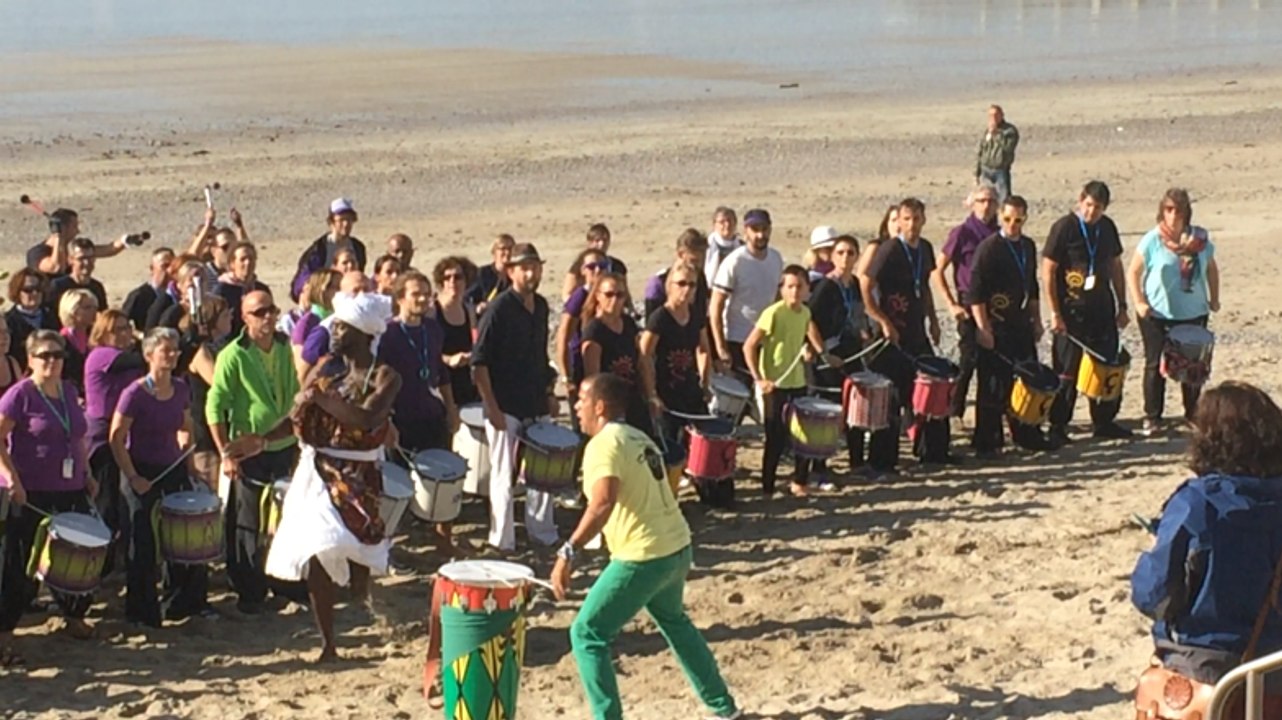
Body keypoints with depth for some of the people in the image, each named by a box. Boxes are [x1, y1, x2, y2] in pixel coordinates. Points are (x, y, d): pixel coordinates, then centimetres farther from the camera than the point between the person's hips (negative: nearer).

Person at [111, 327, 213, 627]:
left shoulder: (181, 389, 2)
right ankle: (142, 611, 16)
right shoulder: (135, 394, -15)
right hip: (144, 473, -5)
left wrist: (189, 464, 7)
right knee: (144, 544, 3)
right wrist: (132, 478, -16)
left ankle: (186, 601, 23)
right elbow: (116, 439, -13)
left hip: (174, 468, 5)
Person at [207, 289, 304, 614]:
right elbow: (215, 407, -13)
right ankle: (249, 592, 16)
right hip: (248, 453, -5)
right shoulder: (233, 355, -12)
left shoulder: (287, 349, 3)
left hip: (284, 448, 5)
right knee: (247, 526, 4)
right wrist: (226, 453, -16)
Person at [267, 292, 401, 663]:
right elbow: (298, 420, 10)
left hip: (357, 479, -4)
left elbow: (364, 419, -22)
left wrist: (321, 397, -16)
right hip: (318, 473, 4)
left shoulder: (385, 377, -5)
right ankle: (328, 644, 10)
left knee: (350, 554, -17)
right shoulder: (326, 368, 9)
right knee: (315, 559, 1)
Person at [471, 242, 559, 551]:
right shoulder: (499, 308, -13)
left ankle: (543, 534, 29)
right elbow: (479, 362, -15)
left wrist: (548, 392, 14)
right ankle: (502, 542, 11)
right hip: (505, 407, -7)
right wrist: (491, 407, -18)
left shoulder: (540, 306, 8)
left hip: (535, 404, 7)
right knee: (503, 476, 1)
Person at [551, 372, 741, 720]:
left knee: (587, 634, 1)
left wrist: (568, 552, -31)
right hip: (678, 547, 9)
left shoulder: (604, 444, -13)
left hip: (644, 558, -9)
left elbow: (602, 504, -28)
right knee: (673, 621, 32)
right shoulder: (638, 438, 13)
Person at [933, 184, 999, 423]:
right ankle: (954, 413, 4)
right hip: (970, 305, -5)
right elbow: (937, 272, -5)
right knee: (969, 359, -6)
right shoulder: (962, 233, -6)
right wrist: (952, 305, -10)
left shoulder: (998, 234, 8)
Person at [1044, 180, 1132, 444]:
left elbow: (1116, 267, 16)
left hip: (1102, 308, 6)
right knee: (1067, 371, -2)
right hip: (1072, 311, -6)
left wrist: (1122, 306, 13)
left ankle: (1104, 421, 23)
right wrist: (1055, 313, -14)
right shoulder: (1064, 228, -10)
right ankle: (1058, 426, 7)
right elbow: (1048, 271, -10)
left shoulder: (1107, 227, 7)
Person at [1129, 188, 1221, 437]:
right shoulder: (1152, 240, -8)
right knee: (1155, 365, 5)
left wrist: (1214, 299, 7)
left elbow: (1212, 269, 13)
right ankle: (1152, 418, 14)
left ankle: (1193, 415, 24)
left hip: (1193, 314, 2)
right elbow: (1134, 272, -3)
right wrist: (1139, 302, -11)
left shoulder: (1200, 239, -1)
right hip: (1157, 314, -2)